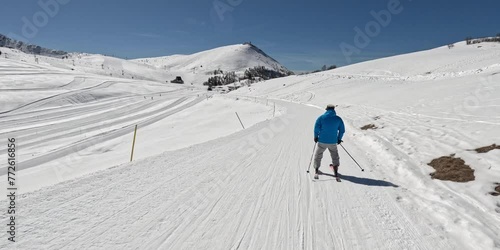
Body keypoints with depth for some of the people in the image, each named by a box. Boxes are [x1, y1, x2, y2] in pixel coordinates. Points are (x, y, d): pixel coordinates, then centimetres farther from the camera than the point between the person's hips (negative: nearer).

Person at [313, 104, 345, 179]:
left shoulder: (321, 117, -6)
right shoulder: (338, 119, 0)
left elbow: (316, 128, -10)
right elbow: (342, 130, 3)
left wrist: (316, 137, 3)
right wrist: (339, 139, 16)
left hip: (322, 141, -1)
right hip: (333, 142, 1)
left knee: (318, 155, 18)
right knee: (335, 156, 21)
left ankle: (316, 169, 24)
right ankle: (336, 171, 19)